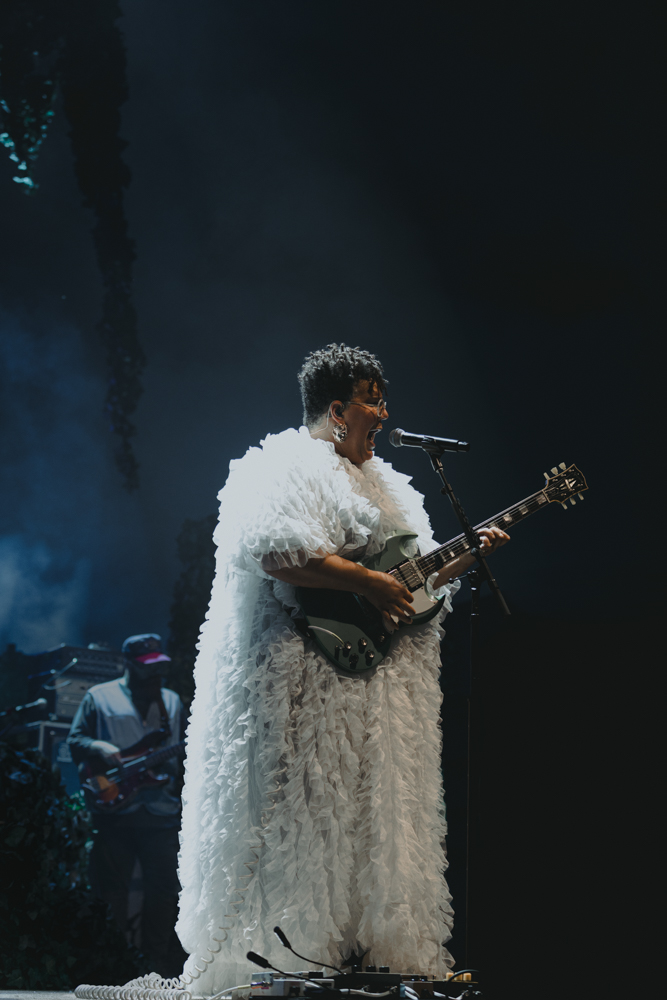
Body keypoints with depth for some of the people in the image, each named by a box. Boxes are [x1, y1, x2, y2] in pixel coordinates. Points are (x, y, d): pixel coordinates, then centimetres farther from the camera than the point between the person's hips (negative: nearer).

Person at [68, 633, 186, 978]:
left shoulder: (171, 701, 17)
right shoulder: (99, 697, 7)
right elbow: (75, 740, 3)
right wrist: (100, 749, -15)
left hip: (162, 812, 2)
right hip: (114, 810, -2)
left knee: (164, 890, -1)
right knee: (111, 890, 1)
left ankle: (157, 961, 7)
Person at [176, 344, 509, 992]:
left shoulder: (386, 485, 23)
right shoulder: (286, 468, -6)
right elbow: (277, 551, -23)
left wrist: (470, 556, 8)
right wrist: (367, 582, -21)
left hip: (382, 685, 9)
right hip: (305, 679, -9)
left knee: (375, 811, 6)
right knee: (305, 813, -9)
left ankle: (373, 950, 9)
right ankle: (280, 959, -6)